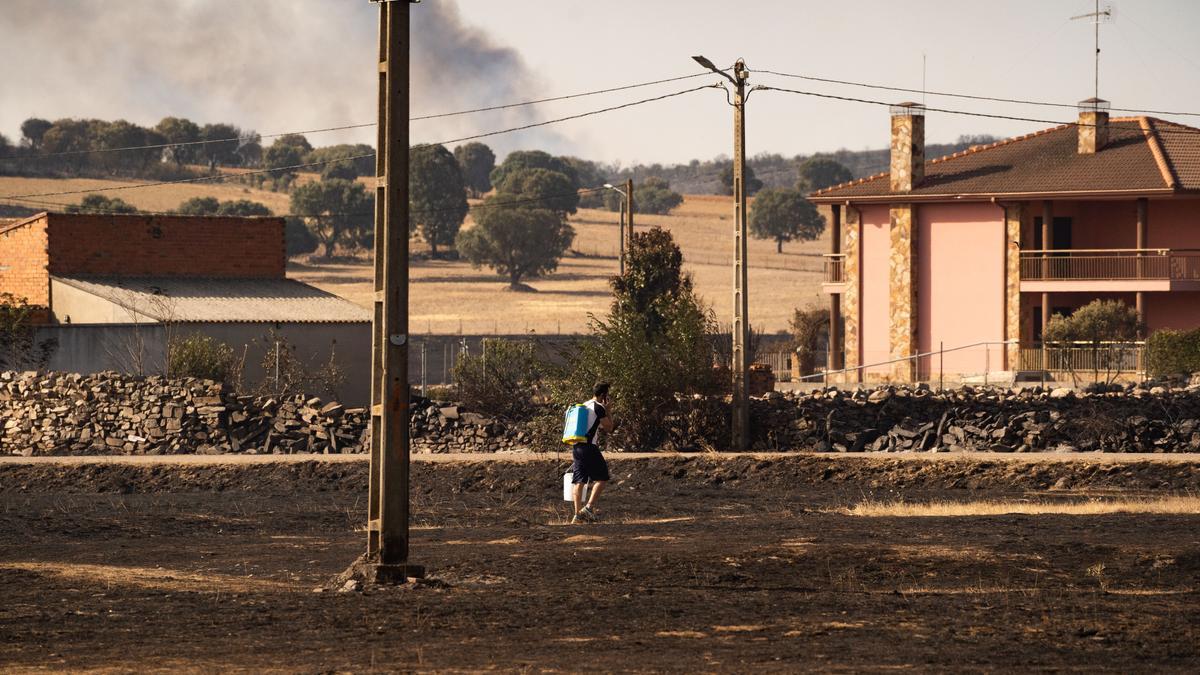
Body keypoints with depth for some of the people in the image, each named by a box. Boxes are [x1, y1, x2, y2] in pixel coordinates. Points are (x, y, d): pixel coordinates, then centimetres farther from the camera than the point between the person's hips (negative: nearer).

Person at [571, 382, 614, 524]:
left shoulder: (583, 406, 20)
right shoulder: (598, 407, -6)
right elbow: (609, 428, -2)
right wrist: (607, 410, 5)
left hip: (576, 447, 8)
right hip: (589, 447, -8)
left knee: (578, 480, 5)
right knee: (602, 477, 1)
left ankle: (578, 514, 2)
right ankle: (589, 507, -9)